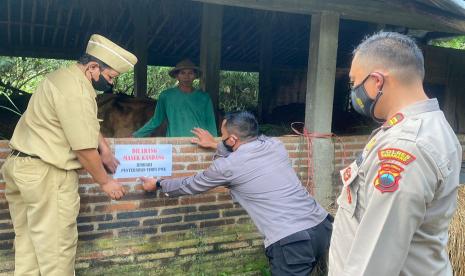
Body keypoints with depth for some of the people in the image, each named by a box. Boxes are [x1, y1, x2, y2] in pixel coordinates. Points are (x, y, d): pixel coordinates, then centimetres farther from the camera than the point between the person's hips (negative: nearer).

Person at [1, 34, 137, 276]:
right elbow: (84, 149, -19)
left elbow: (86, 123, 23)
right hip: (46, 173, -11)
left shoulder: (66, 77, 12)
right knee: (56, 246, 0)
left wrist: (105, 149, 14)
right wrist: (105, 181, -6)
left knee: (28, 242, 17)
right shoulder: (75, 90, -21)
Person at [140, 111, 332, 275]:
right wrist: (216, 146, 41)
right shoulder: (275, 145, 8)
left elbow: (191, 185, 11)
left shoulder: (227, 166, -7)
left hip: (291, 241, -7)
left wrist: (158, 184, 28)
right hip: (322, 226, 7)